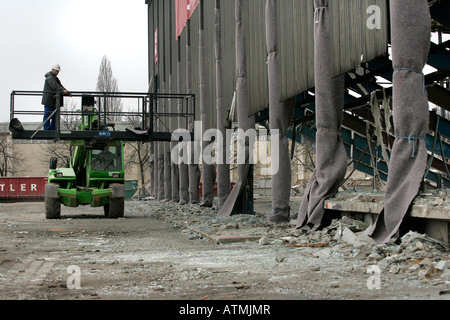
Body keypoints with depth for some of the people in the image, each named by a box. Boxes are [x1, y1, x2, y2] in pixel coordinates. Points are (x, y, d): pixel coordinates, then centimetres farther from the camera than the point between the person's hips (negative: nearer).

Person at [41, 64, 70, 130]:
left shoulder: (55, 78, 24)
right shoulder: (50, 78, -9)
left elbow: (60, 86, 16)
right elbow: (55, 86, -25)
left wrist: (67, 92, 0)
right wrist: (63, 90, -41)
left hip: (53, 102, 10)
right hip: (49, 101, -10)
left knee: (55, 116, 8)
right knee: (47, 116, -6)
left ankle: (52, 130, 11)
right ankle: (47, 129, -5)